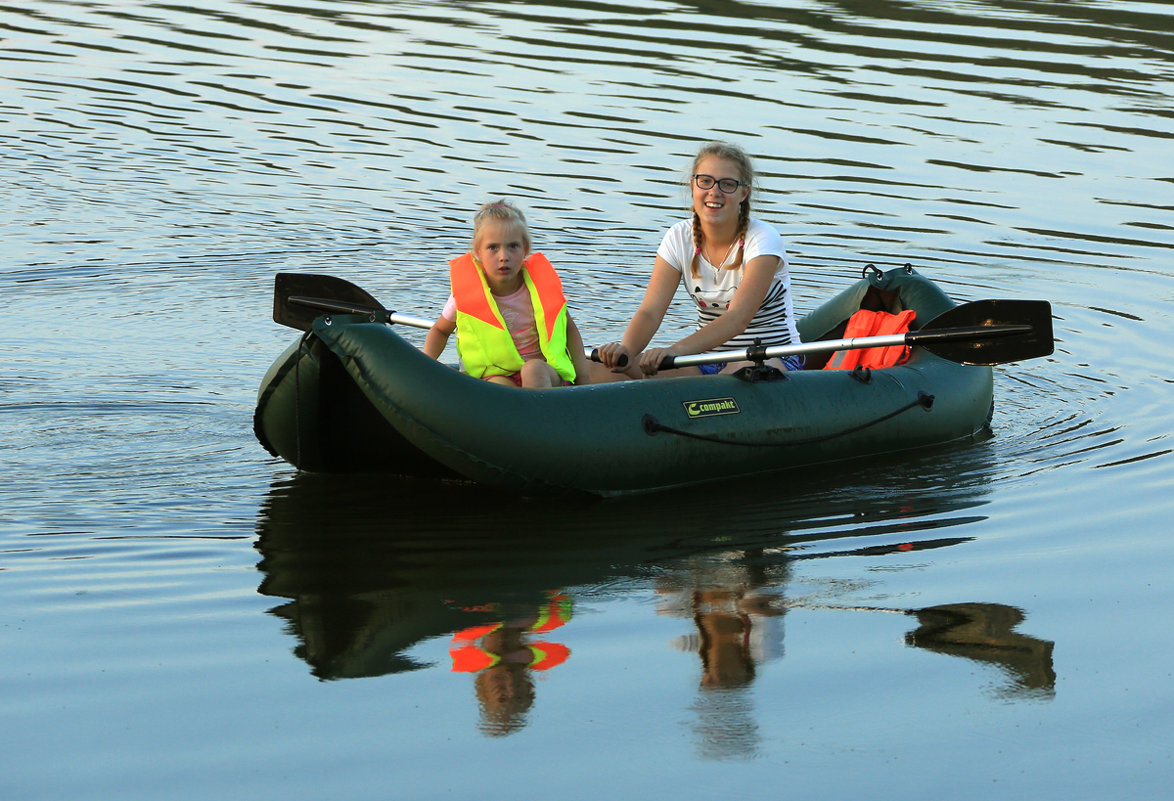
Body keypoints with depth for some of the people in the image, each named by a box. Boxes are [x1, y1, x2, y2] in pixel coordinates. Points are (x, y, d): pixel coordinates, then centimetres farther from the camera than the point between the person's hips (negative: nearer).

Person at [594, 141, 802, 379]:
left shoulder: (762, 240, -14)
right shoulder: (679, 238, 1)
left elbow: (738, 318, -27)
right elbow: (650, 311, -9)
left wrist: (677, 350, -43)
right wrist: (626, 350, -34)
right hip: (707, 355, 4)